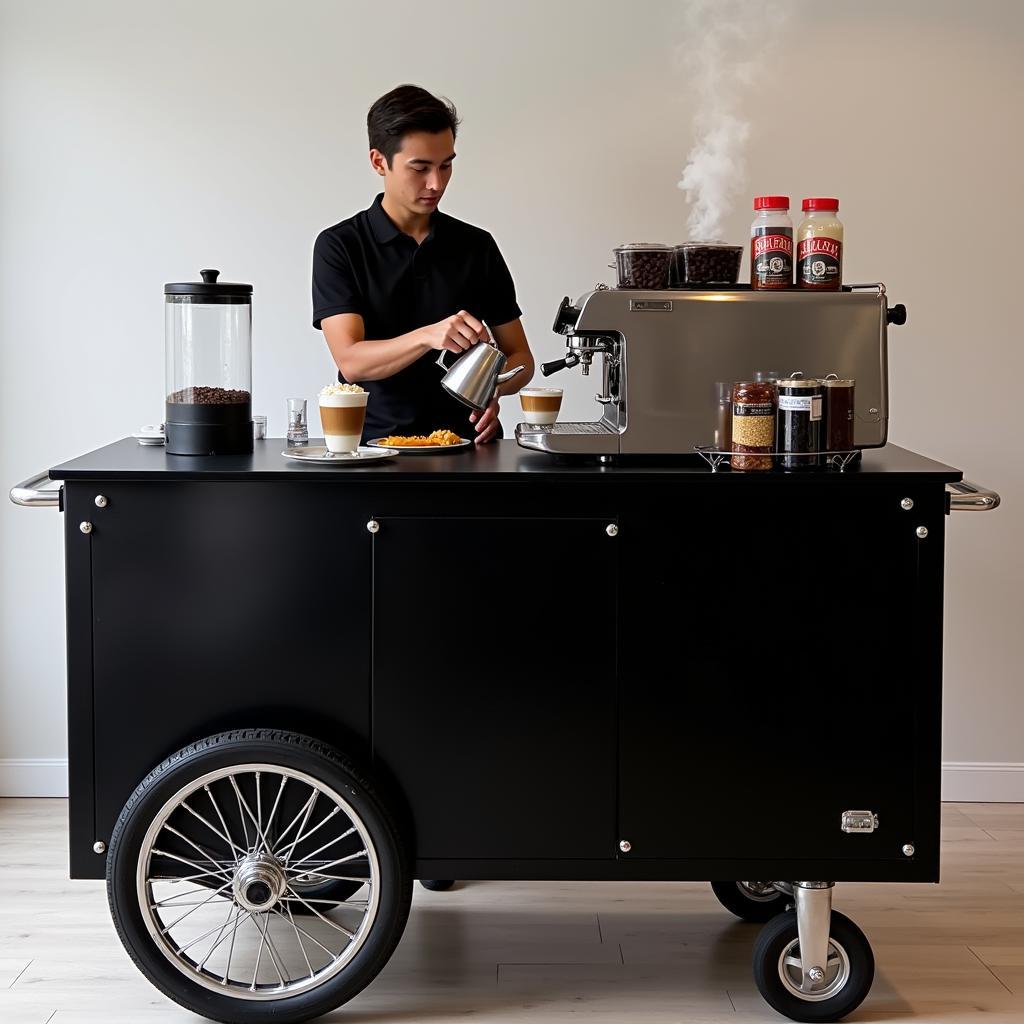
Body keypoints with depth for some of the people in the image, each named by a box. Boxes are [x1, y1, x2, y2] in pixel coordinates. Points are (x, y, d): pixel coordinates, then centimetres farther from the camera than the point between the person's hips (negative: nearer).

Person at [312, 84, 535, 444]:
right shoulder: (338, 246, 2)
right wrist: (428, 336, -26)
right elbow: (350, 362, -9)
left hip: (465, 441, 3)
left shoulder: (477, 246, 11)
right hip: (376, 442, -3)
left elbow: (520, 356, 16)